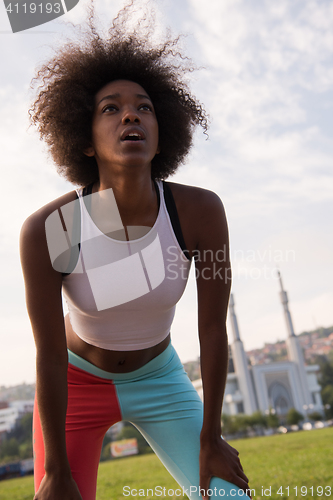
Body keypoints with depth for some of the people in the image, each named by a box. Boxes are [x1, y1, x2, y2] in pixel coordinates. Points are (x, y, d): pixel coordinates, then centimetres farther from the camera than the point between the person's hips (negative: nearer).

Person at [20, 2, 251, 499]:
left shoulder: (201, 211, -26)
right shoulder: (46, 230, -29)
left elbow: (213, 331, -17)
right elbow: (50, 355, -21)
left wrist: (210, 438, -9)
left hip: (159, 379, 2)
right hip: (76, 381, -1)